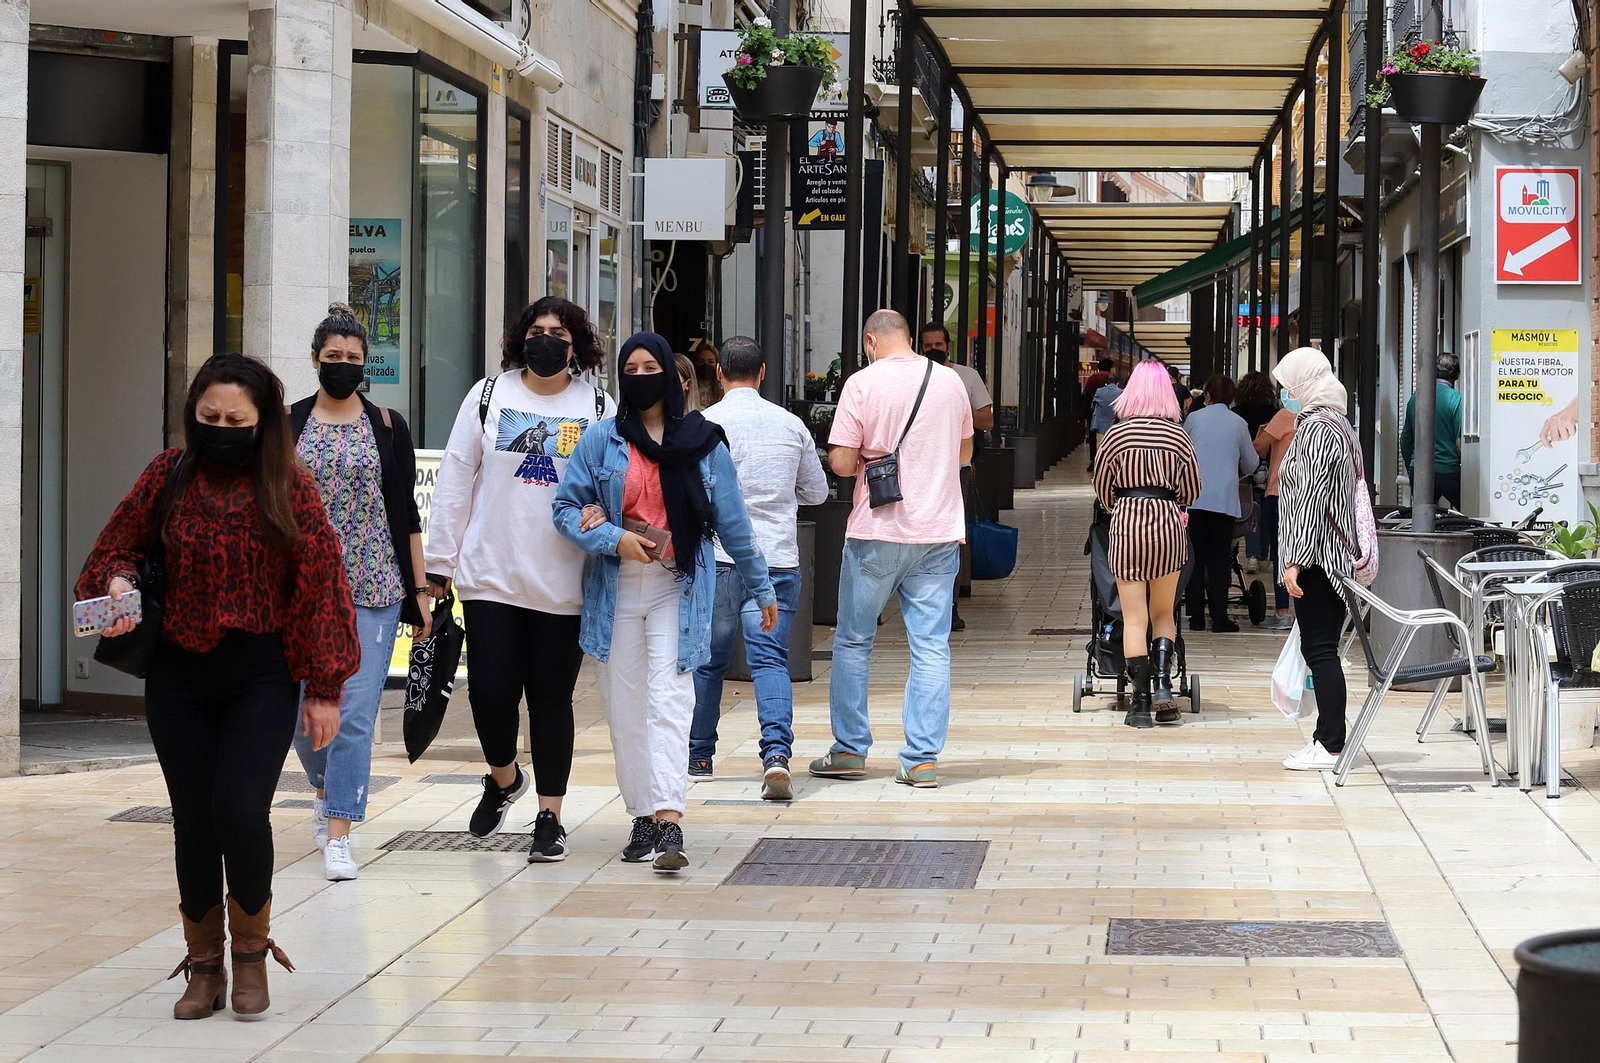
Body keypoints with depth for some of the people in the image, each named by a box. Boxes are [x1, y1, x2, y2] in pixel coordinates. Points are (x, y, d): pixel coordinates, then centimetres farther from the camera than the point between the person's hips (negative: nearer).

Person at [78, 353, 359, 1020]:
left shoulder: (288, 486, -5)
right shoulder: (168, 475, 1)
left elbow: (321, 583, -4)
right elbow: (119, 544, 14)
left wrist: (324, 689, -5)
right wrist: (118, 581, -10)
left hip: (260, 675, -3)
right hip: (178, 674, 3)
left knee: (241, 810, -16)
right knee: (193, 820, 7)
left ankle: (251, 949, 8)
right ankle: (204, 965, 22)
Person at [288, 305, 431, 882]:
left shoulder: (388, 427, 5)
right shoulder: (288, 424, 6)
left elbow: (405, 513, 6)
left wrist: (419, 590, 3)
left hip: (372, 588, -1)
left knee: (355, 710, -8)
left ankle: (338, 835, -7)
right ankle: (328, 789, 36)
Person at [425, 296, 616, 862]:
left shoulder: (599, 407, 4)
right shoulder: (488, 396, 5)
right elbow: (455, 480, 7)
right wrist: (440, 560, 5)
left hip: (563, 584, 0)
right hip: (490, 576, 0)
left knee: (552, 699, 4)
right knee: (491, 690, -3)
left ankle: (550, 817, 15)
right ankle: (504, 778, 27)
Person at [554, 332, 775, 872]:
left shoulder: (703, 442, 5)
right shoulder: (601, 440, 5)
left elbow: (732, 520, 10)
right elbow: (566, 507, 5)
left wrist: (761, 587, 13)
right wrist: (613, 539, -11)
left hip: (678, 588, -2)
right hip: (617, 588, 2)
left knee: (669, 700, -12)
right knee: (624, 705, 5)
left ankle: (669, 822, -21)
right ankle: (644, 816, 15)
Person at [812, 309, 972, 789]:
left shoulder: (864, 382, -7)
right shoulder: (951, 381, 5)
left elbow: (841, 462, -10)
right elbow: (964, 451, 19)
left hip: (878, 532, -3)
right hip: (939, 532, 3)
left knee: (853, 640, 11)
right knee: (931, 645, 4)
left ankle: (849, 750, 15)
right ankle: (923, 759, 1)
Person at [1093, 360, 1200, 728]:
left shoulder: (1117, 433, -1)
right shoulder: (1177, 435, 2)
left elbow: (1102, 488, 7)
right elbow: (1191, 490, 9)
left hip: (1127, 523, -1)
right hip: (1168, 522, 1)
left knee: (1134, 617, 1)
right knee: (1163, 613, 14)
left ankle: (1141, 702, -1)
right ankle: (1163, 684, -5)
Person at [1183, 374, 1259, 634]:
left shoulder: (1193, 418, 4)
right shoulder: (1238, 423, 4)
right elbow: (1251, 463, 16)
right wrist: (1240, 471, 40)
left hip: (1194, 497, 0)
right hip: (1224, 499, 0)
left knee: (1195, 556, 5)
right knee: (1219, 559, 3)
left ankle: (1196, 616, 5)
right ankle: (1219, 617, 0)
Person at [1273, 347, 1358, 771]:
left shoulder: (1316, 429, -13)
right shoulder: (1339, 423, 18)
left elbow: (1310, 498, -19)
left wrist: (1296, 560, -19)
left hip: (1316, 559, -10)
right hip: (1336, 556, 10)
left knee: (1319, 650, -8)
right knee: (1322, 650, 13)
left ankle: (1330, 746, -8)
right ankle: (1328, 737, 16)